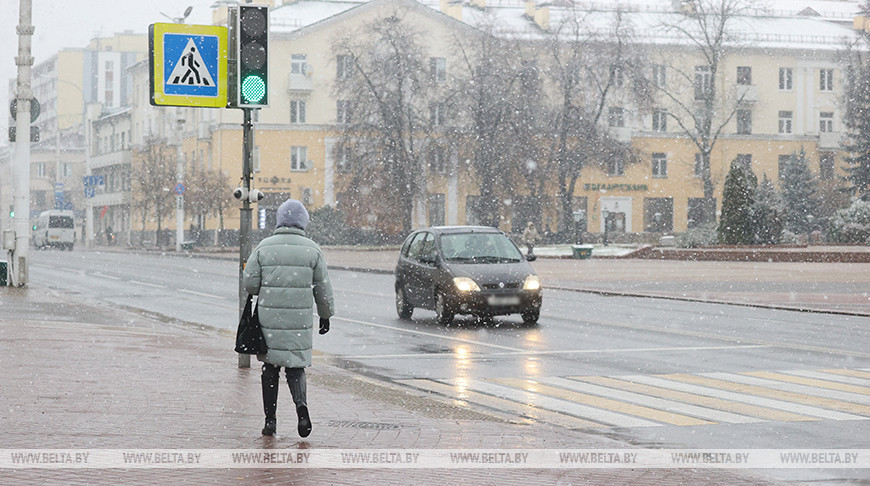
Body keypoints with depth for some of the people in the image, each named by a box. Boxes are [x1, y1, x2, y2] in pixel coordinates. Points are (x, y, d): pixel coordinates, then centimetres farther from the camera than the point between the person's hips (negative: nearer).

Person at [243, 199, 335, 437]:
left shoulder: (264, 247, -1)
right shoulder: (312, 250, 0)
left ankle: (270, 419, 11)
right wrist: (326, 316, 17)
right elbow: (323, 288, 4)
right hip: (300, 321, 0)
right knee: (296, 366, 10)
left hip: (269, 319, 0)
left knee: (270, 368, 11)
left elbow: (249, 282, -1)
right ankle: (301, 404, -16)